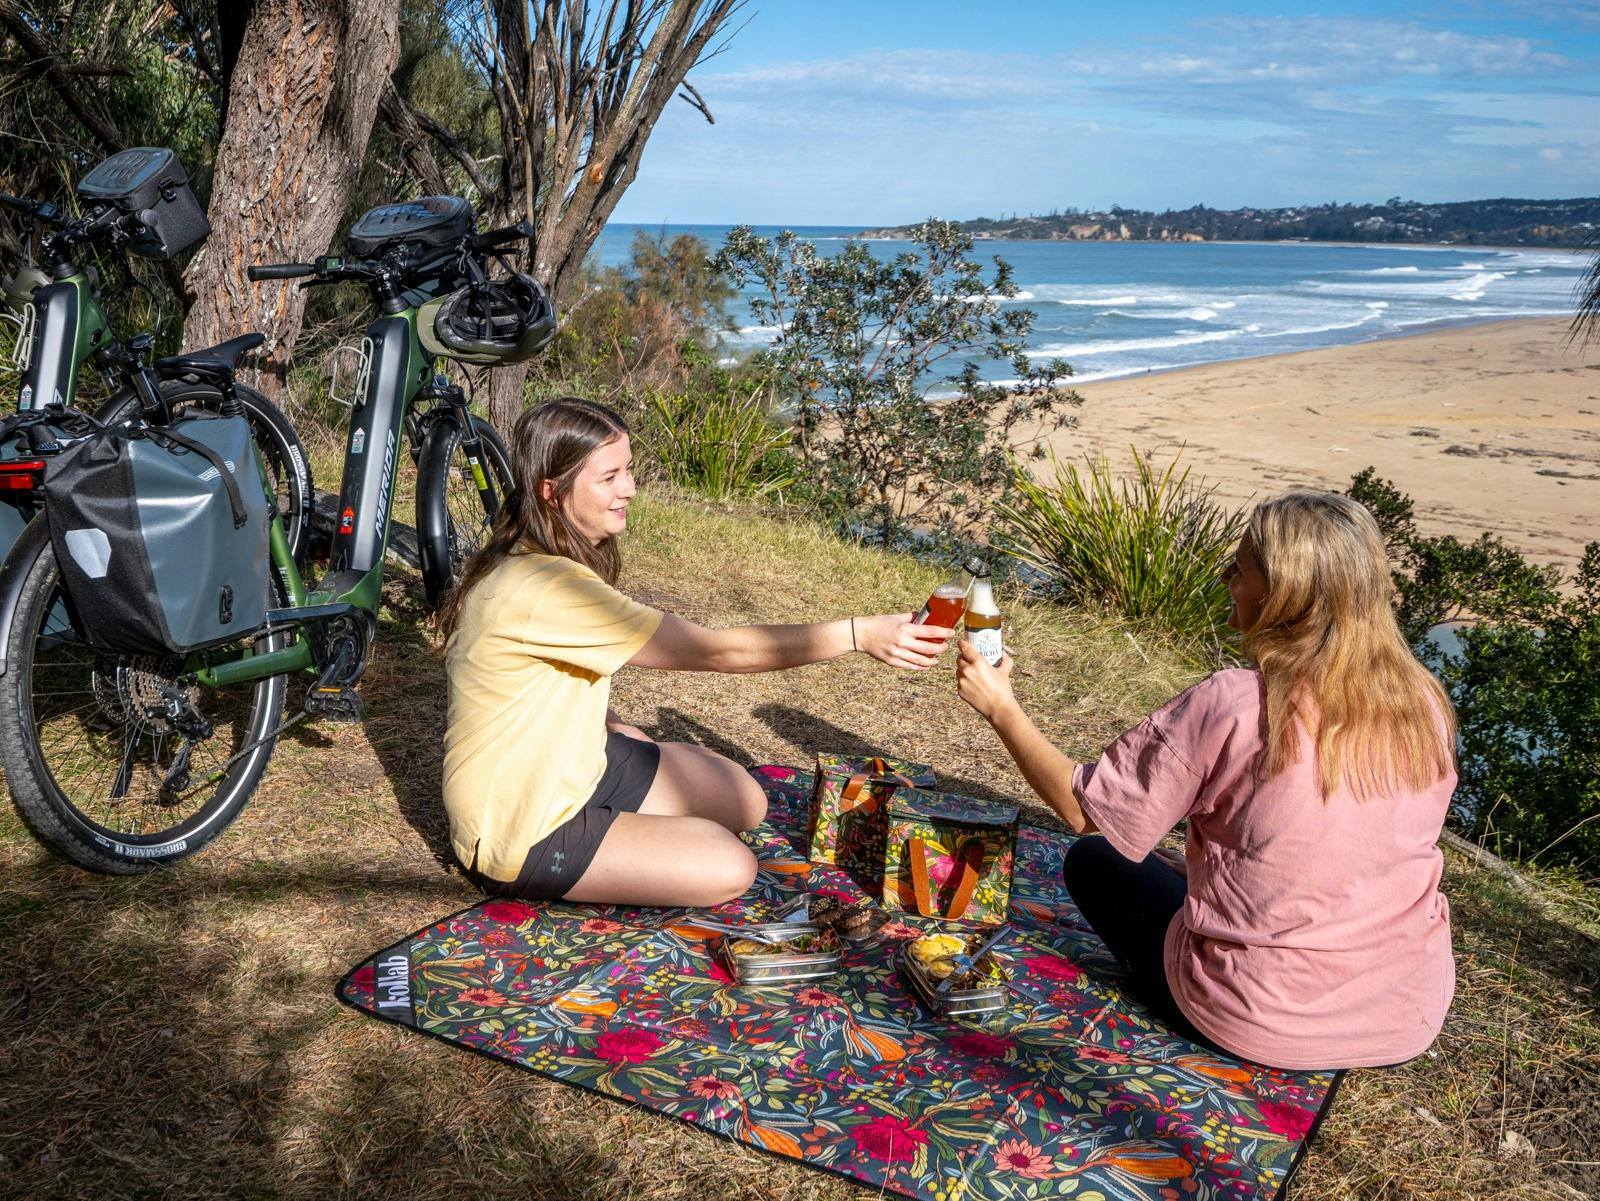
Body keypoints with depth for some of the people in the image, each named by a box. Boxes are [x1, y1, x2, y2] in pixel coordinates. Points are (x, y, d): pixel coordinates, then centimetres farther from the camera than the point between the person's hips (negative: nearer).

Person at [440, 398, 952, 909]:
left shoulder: (535, 560, 2)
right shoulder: (542, 588, -31)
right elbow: (716, 651, -30)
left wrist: (617, 728, -1)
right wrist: (858, 634, -28)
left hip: (571, 762, 9)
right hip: (521, 831, -9)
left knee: (744, 799, 8)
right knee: (726, 870, -16)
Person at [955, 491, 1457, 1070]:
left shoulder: (1229, 707, -23)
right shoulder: (1425, 704, -7)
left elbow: (1084, 810, -13)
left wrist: (1001, 707, -1)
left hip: (1262, 1025, -5)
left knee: (1093, 859, 18)